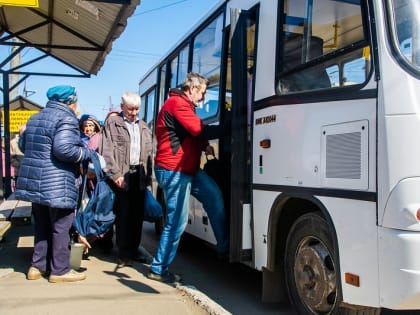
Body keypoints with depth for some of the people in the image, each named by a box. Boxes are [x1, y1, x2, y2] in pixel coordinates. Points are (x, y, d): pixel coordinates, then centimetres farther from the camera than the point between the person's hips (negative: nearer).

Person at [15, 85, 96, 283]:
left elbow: (23, 146, 24)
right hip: (57, 184, -8)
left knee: (42, 226, 18)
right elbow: (63, 149, -24)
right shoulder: (66, 119, -12)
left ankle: (37, 266, 24)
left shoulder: (35, 118, 16)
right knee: (60, 228, 2)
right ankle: (60, 270, 10)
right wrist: (89, 154, -11)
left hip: (34, 181, 8)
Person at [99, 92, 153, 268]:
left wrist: (148, 176, 6)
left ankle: (134, 250, 21)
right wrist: (116, 174, -12)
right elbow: (107, 151, -5)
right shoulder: (112, 123, 4)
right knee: (123, 215, -2)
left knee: (138, 215, 8)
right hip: (122, 176, -5)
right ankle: (124, 255, 6)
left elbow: (149, 153, 15)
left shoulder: (143, 127, 19)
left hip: (139, 175, 5)